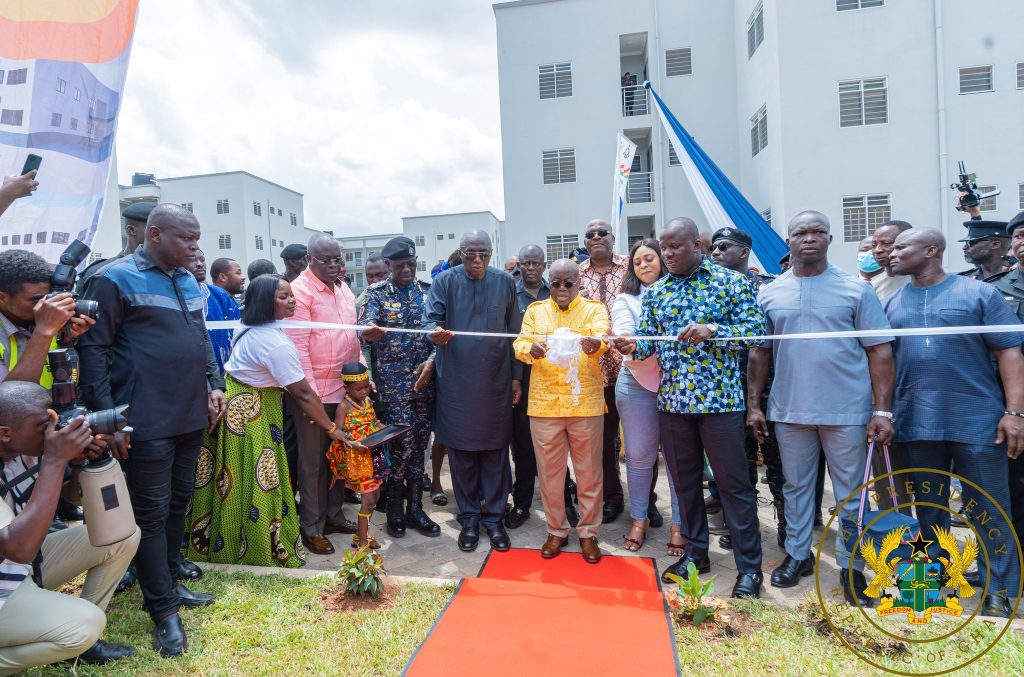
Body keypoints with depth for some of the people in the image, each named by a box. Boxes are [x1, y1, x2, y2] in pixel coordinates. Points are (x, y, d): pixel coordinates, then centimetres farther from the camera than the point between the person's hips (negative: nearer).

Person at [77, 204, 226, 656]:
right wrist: (107, 416, -15)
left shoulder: (188, 281, 12)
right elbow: (93, 349, -11)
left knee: (179, 503, 16)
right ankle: (163, 612, 13)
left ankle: (168, 582, 33)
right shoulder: (116, 280, -9)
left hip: (192, 416, 7)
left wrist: (214, 384, 10)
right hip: (148, 424, -7)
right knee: (152, 511, 2)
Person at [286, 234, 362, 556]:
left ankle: (333, 514, 32)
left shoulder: (343, 289, 12)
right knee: (314, 461, 6)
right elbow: (298, 345, -16)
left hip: (345, 387, 7)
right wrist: (310, 394, -18)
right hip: (315, 391, -7)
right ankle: (312, 527, 21)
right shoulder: (301, 291, -12)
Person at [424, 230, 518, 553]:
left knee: (496, 452, 6)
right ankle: (469, 518, 23)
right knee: (461, 453, 7)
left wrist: (516, 376, 8)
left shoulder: (505, 282, 5)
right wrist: (434, 332, -30)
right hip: (456, 382, -1)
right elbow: (430, 318, -5)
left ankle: (493, 516, 22)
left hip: (496, 381, 1)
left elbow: (514, 332, 9)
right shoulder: (445, 281, 0)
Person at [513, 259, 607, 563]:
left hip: (586, 402, -1)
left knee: (589, 472, 8)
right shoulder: (535, 311, 10)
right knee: (549, 471, 10)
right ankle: (556, 531, 27)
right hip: (544, 402, 2)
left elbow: (601, 336, -15)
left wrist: (595, 343, -40)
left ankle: (588, 532, 25)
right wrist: (531, 349, -26)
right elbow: (520, 344, -2)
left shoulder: (594, 309, 4)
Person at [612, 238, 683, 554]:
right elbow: (624, 335, -10)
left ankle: (679, 523, 18)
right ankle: (639, 518, 25)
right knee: (639, 455, 8)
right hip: (638, 384, 1)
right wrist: (624, 342, -33)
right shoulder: (626, 299, 6)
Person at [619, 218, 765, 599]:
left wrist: (712, 330, -21)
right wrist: (634, 346, -15)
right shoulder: (655, 292, 10)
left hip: (719, 398, -4)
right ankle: (695, 553, 30)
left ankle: (749, 567, 16)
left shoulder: (730, 282, -2)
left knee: (733, 483, 2)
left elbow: (756, 330, -6)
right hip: (672, 400, 5)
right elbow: (649, 339, 8)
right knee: (684, 480, 14)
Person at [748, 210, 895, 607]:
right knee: (795, 487, 15)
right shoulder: (769, 294, 5)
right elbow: (760, 353, 7)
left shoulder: (856, 290, -1)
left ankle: (851, 566, 25)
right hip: (789, 410, 2)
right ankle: (797, 555, 32)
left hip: (846, 411, -2)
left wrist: (883, 410, -8)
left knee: (850, 493, 9)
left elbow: (879, 352, -2)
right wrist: (754, 405, 3)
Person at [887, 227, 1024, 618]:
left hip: (977, 421, -3)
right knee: (928, 507, 14)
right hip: (916, 423, 4)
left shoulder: (979, 293, -1)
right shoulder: (893, 303, 9)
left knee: (989, 510, 5)